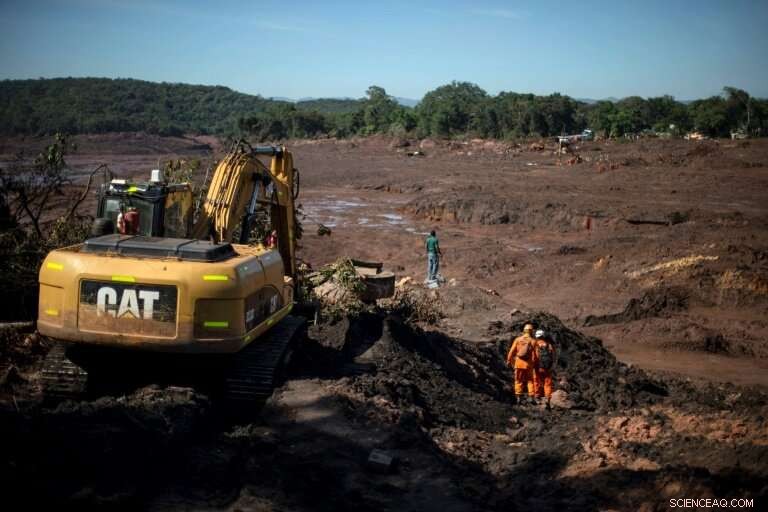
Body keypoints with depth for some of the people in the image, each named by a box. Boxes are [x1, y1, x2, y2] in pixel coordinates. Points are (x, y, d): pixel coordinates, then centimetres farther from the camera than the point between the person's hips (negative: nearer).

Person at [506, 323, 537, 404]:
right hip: (529, 364, -1)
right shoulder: (533, 341, -5)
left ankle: (519, 397, 3)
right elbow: (534, 354, -9)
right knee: (530, 381, 11)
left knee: (519, 381, 8)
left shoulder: (518, 339, 0)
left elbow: (512, 351, -1)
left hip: (518, 362, 1)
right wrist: (534, 363, -2)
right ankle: (532, 397, 4)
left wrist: (509, 360, 8)